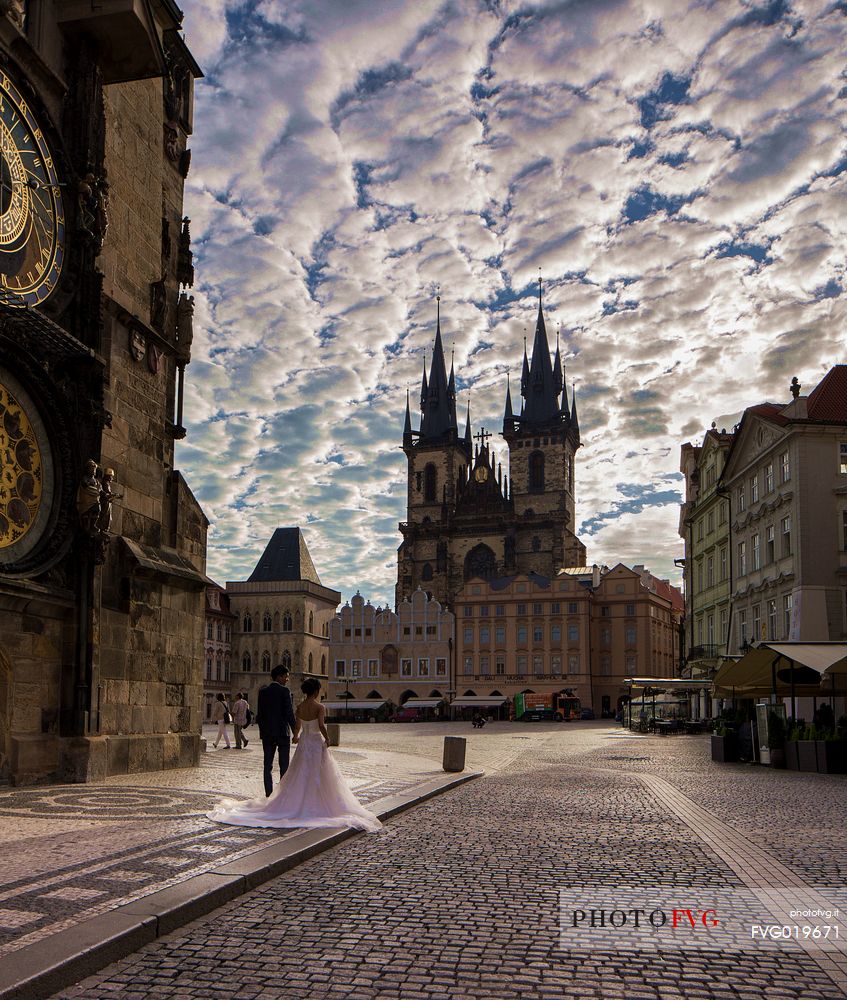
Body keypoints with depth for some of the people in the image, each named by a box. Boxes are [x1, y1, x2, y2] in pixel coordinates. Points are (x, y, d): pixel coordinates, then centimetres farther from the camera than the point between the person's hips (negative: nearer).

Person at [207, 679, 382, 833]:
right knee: (318, 776, 3)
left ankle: (296, 804, 14)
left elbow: (297, 726, 12)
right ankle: (317, 805, 4)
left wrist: (296, 737, 32)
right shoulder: (320, 707, -14)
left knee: (300, 775, 12)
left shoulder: (299, 707, 3)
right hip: (317, 743, -5)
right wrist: (327, 739, -9)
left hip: (303, 743, 5)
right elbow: (321, 726, -26)